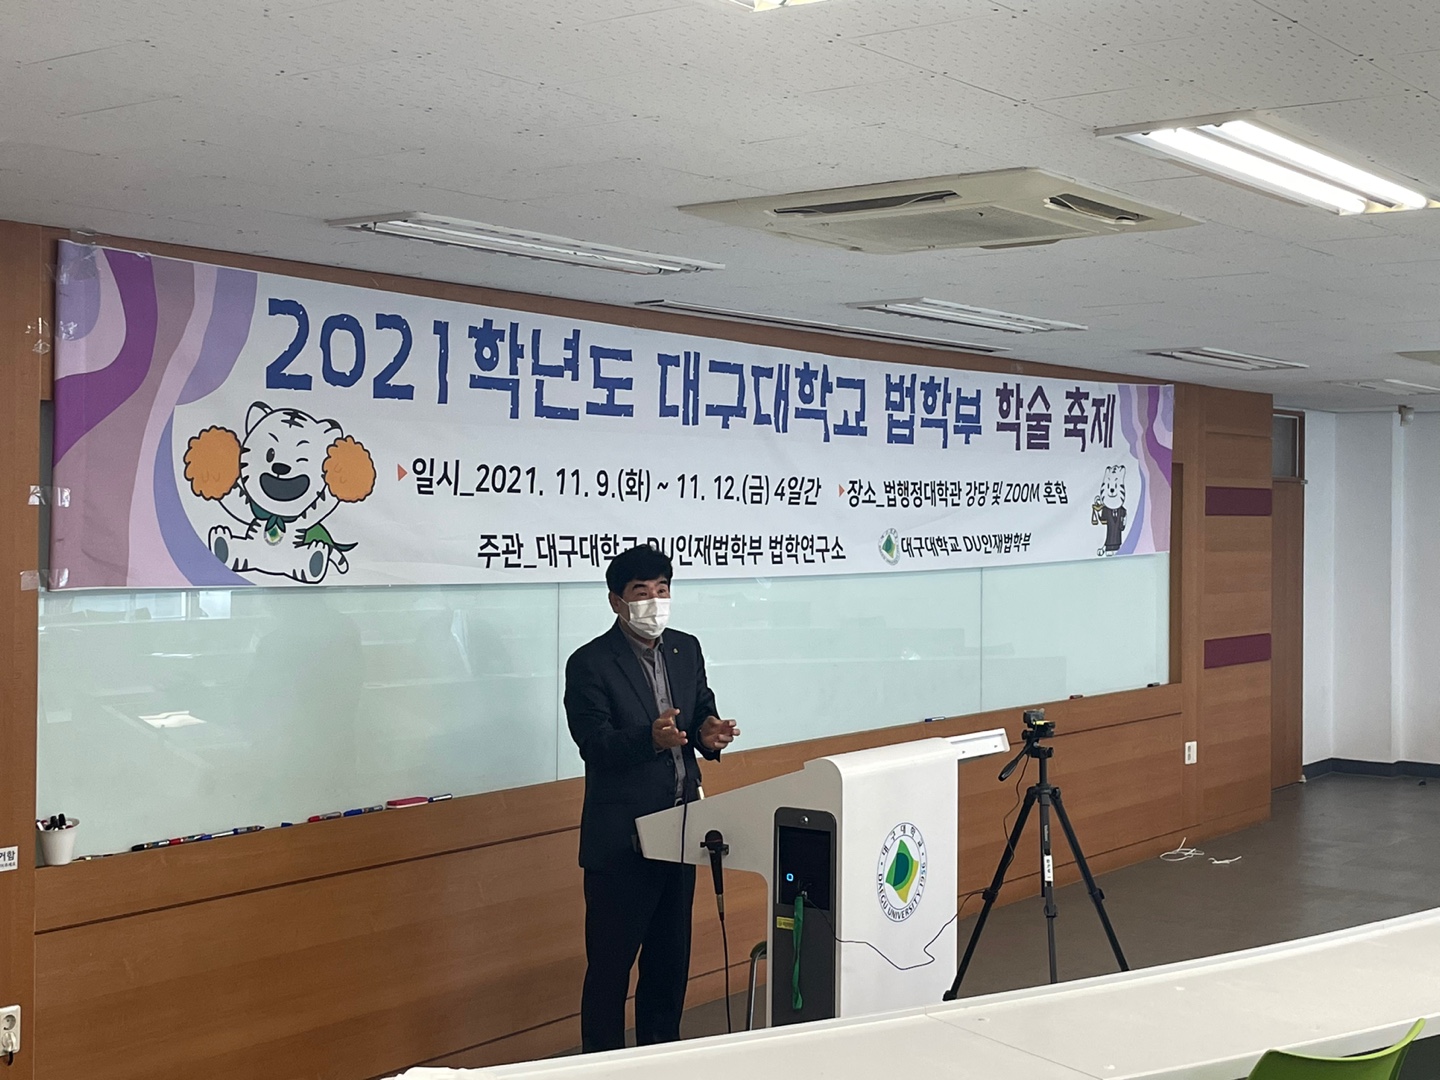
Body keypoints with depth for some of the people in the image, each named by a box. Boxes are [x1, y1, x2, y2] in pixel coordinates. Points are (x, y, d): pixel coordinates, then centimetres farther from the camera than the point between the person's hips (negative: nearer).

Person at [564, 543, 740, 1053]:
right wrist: (650, 739, -36)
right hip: (621, 839, -6)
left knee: (671, 957, 17)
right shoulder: (590, 663, -12)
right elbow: (594, 744, -19)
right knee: (610, 963, 3)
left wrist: (707, 731, -10)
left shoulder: (686, 649, 7)